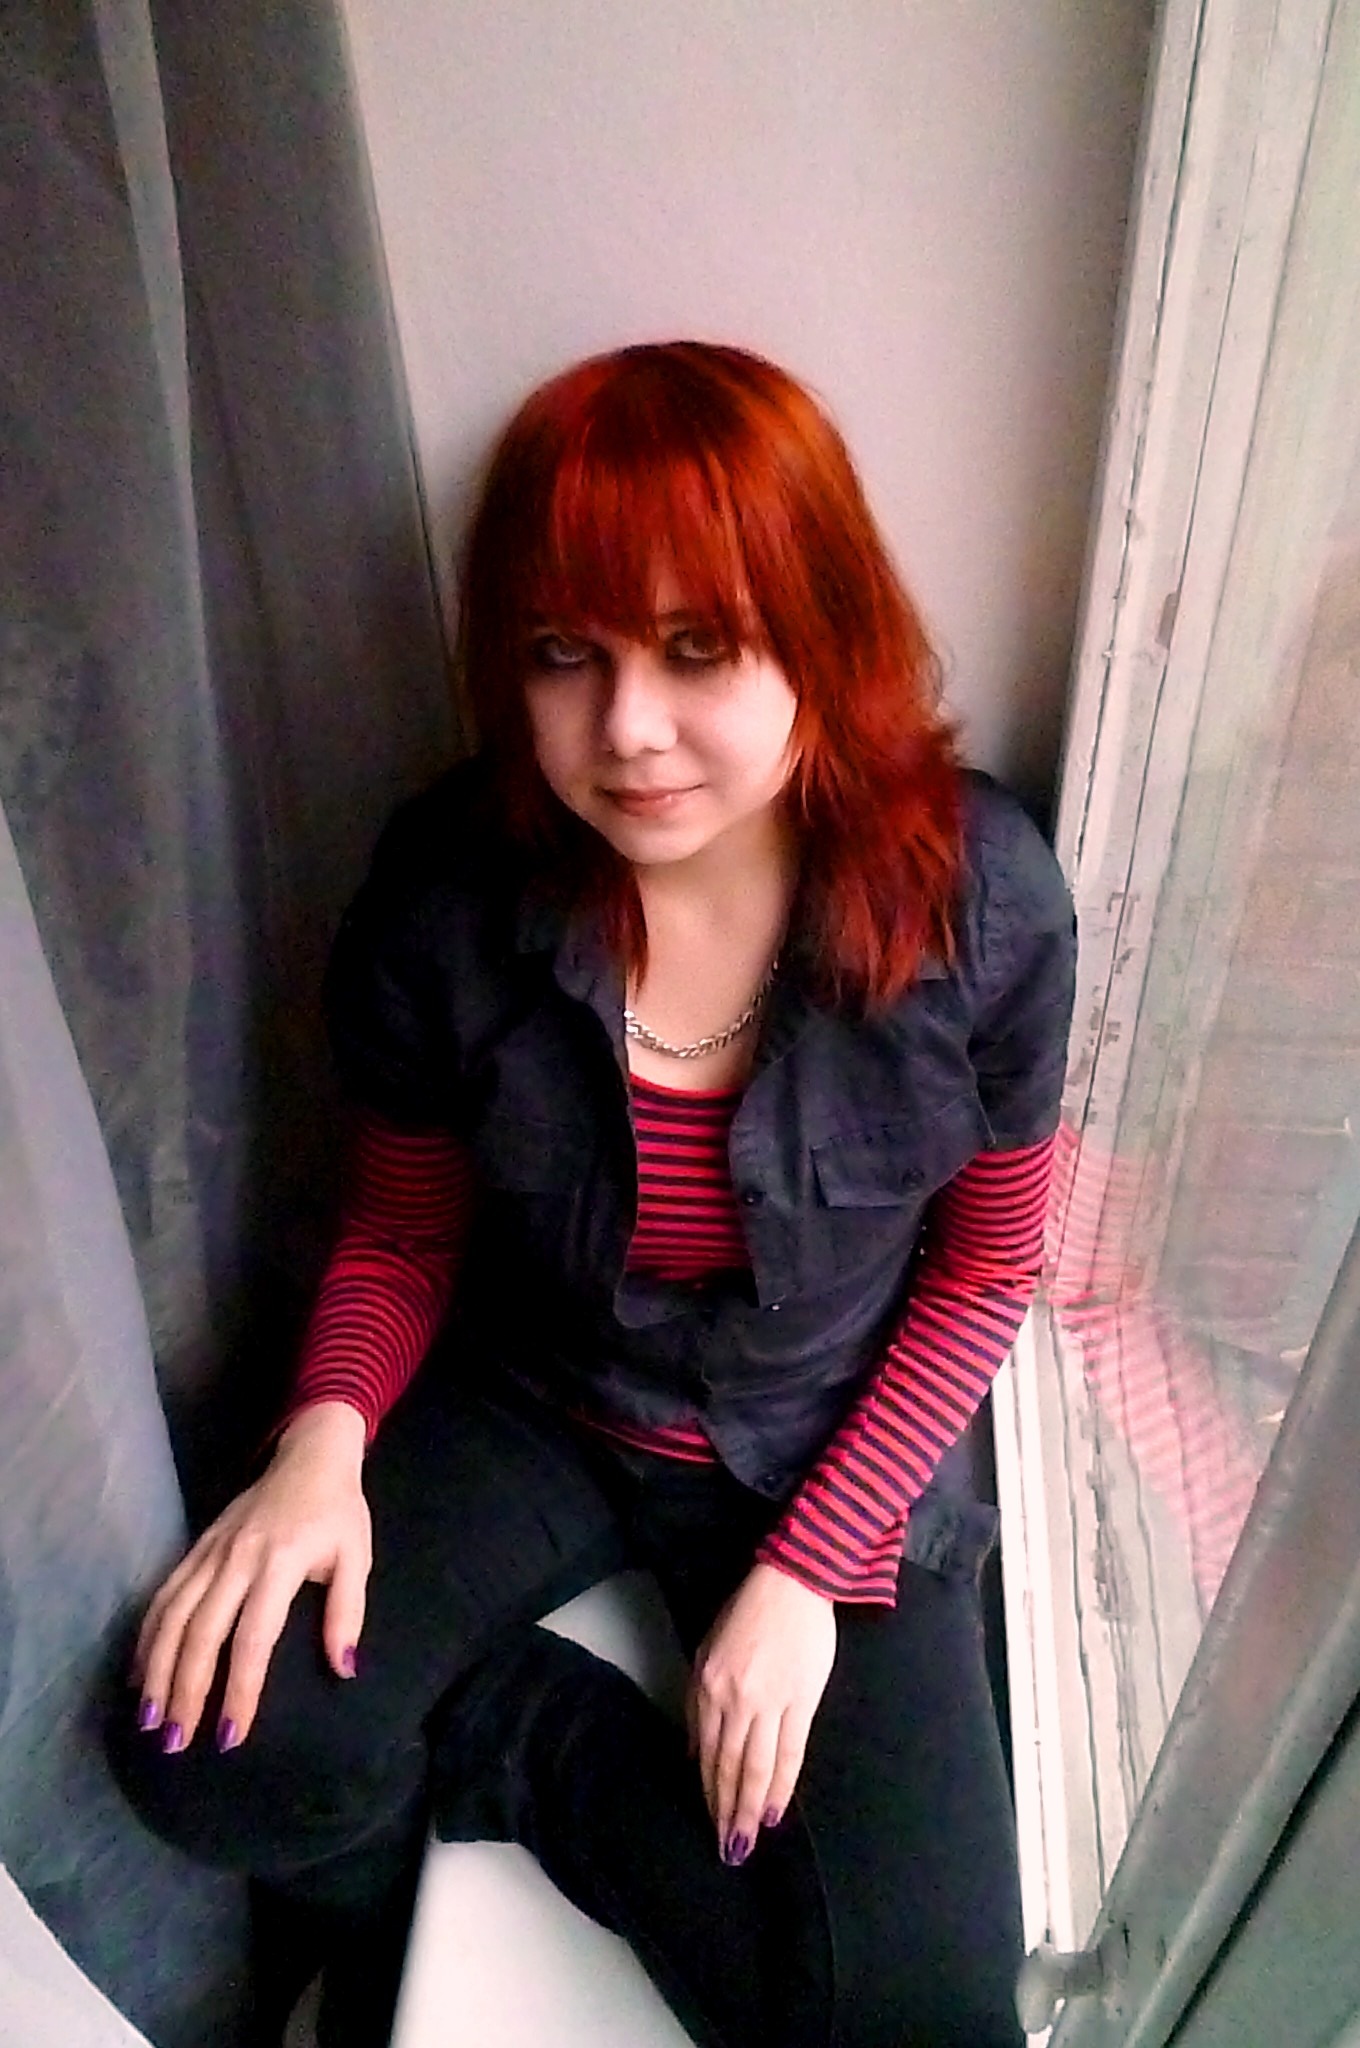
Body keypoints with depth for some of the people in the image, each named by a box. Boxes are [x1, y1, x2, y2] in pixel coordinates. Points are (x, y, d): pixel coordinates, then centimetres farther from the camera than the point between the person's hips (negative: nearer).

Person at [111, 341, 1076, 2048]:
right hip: (528, 1406, 1)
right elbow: (402, 1229, -1)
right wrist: (327, 1436, -20)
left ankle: (536, 1753, 9)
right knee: (216, 1757, -21)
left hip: (831, 1444, 0)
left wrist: (809, 1563, -12)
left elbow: (985, 1267, -6)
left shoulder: (978, 896, -20)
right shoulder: (447, 889, -18)